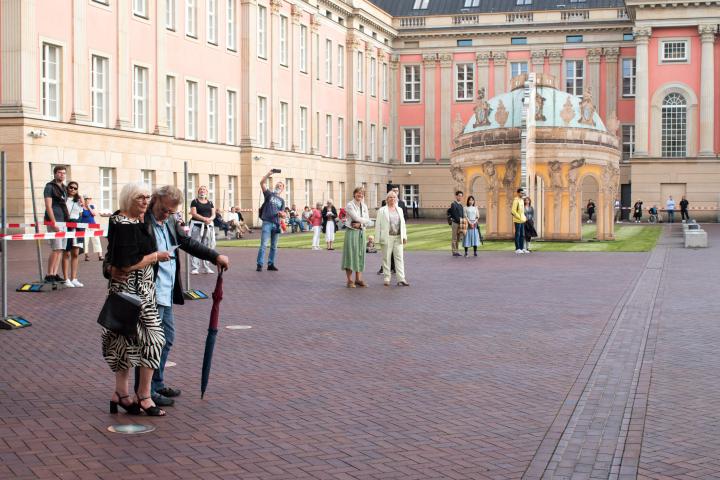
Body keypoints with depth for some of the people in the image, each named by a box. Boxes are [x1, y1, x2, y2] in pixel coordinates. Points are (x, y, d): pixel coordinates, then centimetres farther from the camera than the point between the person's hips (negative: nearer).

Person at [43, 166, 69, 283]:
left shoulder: (63, 188, 19)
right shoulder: (50, 187, -4)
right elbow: (48, 206, -12)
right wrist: (54, 223, -18)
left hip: (63, 222, 8)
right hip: (54, 221, -8)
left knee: (61, 249, 6)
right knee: (56, 249, -12)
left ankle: (54, 274, 9)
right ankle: (49, 275, -6)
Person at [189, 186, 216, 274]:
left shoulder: (210, 203, 16)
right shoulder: (195, 202, 3)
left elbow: (213, 215, 10)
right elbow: (194, 213, -8)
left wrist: (210, 219, -12)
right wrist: (204, 218, -19)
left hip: (208, 226, 5)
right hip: (197, 226, -4)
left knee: (207, 247, 5)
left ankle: (207, 267, 11)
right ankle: (195, 268, -9)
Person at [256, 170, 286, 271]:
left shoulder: (282, 200, 17)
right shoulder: (269, 194, 8)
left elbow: (283, 215, 12)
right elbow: (262, 183, -6)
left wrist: (282, 214, -11)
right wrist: (269, 174, -16)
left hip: (276, 224, 5)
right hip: (267, 222, -5)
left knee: (274, 246, 8)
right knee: (263, 245, -11)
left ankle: (271, 264, 16)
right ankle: (259, 264, -10)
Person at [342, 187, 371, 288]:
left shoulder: (364, 206, 14)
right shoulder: (349, 205, -5)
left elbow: (367, 221, 7)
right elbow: (356, 218, -15)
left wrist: (360, 223, -10)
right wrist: (364, 220, 0)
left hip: (361, 232, 6)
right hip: (352, 231, -6)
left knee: (360, 255, 6)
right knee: (350, 254, -6)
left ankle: (358, 279, 12)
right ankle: (350, 280, -3)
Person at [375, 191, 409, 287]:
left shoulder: (399, 210, 15)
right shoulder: (382, 210, 2)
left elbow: (403, 223, 16)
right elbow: (378, 225, -1)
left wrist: (404, 236, 8)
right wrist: (378, 238, -6)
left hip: (398, 237, 3)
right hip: (387, 237, -3)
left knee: (399, 257, -2)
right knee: (386, 258, 2)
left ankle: (401, 279, -4)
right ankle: (386, 279, 9)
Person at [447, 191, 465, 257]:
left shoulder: (461, 205, 17)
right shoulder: (453, 204, -8)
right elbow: (454, 214, -15)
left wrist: (462, 220, 5)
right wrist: (459, 220, -17)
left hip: (460, 223, 8)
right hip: (455, 222, -8)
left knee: (458, 238, 9)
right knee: (454, 238, -4)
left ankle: (456, 251, 15)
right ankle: (454, 252, -2)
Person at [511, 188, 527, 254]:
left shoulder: (521, 200, 16)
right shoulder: (516, 200, -11)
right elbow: (513, 211, -18)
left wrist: (524, 218, 10)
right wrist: (519, 218, -17)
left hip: (522, 221, 9)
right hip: (517, 221, -9)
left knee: (522, 235, 10)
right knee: (517, 234, -5)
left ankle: (522, 248, 14)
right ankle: (517, 249, -2)